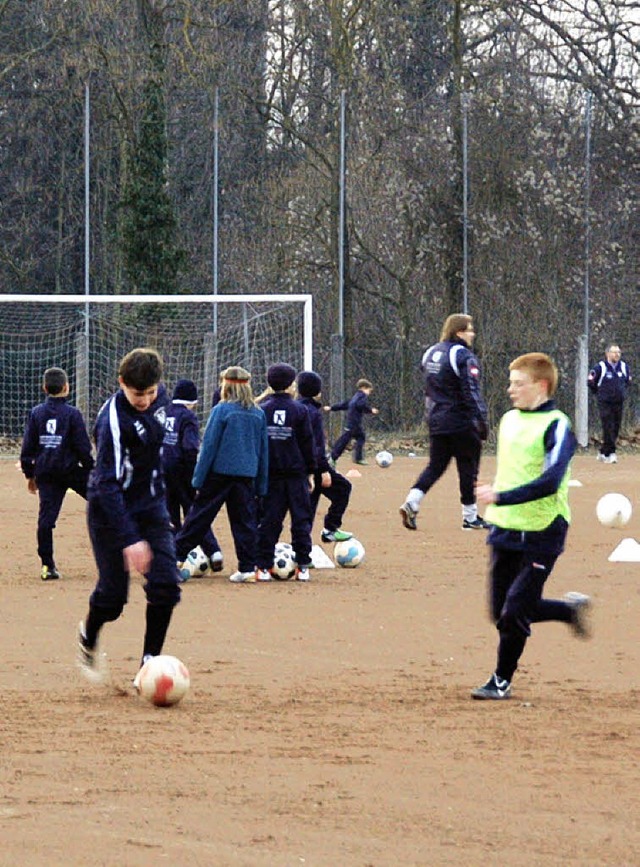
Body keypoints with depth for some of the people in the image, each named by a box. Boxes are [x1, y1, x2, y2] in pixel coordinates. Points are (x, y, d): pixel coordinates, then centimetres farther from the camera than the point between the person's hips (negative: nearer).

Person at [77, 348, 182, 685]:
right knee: (113, 594, -3)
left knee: (165, 585, -8)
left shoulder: (160, 397, -4)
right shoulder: (114, 420, -26)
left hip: (151, 505, 6)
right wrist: (129, 539, -36)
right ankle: (88, 638, 30)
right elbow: (108, 484, -30)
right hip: (111, 510, -6)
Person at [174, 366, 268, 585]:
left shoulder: (221, 410, -8)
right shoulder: (258, 415, 7)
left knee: (199, 515, 4)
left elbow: (209, 446, -9)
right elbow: (263, 451, 12)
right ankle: (247, 568, 4)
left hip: (219, 472, -4)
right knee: (245, 520, 6)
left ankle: (177, 555, 9)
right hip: (246, 475, 4)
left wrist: (198, 479, -5)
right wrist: (261, 486, 17)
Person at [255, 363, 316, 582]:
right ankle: (303, 566, 3)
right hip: (296, 473, -2)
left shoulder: (261, 410, 2)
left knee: (269, 520, 4)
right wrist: (310, 472, 6)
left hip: (270, 473, 2)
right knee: (301, 519, 5)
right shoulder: (299, 410, -4)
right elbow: (307, 443, -2)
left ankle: (263, 566, -1)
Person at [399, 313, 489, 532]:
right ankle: (470, 516, 10)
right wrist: (481, 420, -18)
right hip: (462, 422, -7)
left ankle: (412, 502, -9)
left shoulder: (431, 353, 11)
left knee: (435, 465, 10)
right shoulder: (463, 356, -13)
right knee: (468, 467, 4)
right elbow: (471, 392, -18)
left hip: (436, 421, 7)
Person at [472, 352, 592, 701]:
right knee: (501, 612, 8)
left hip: (542, 533, -8)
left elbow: (550, 482, -24)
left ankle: (501, 680, 7)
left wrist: (500, 498, -27)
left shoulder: (556, 426, -12)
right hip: (505, 529, 8)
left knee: (515, 610, -9)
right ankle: (571, 609, 28)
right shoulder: (509, 420, 11)